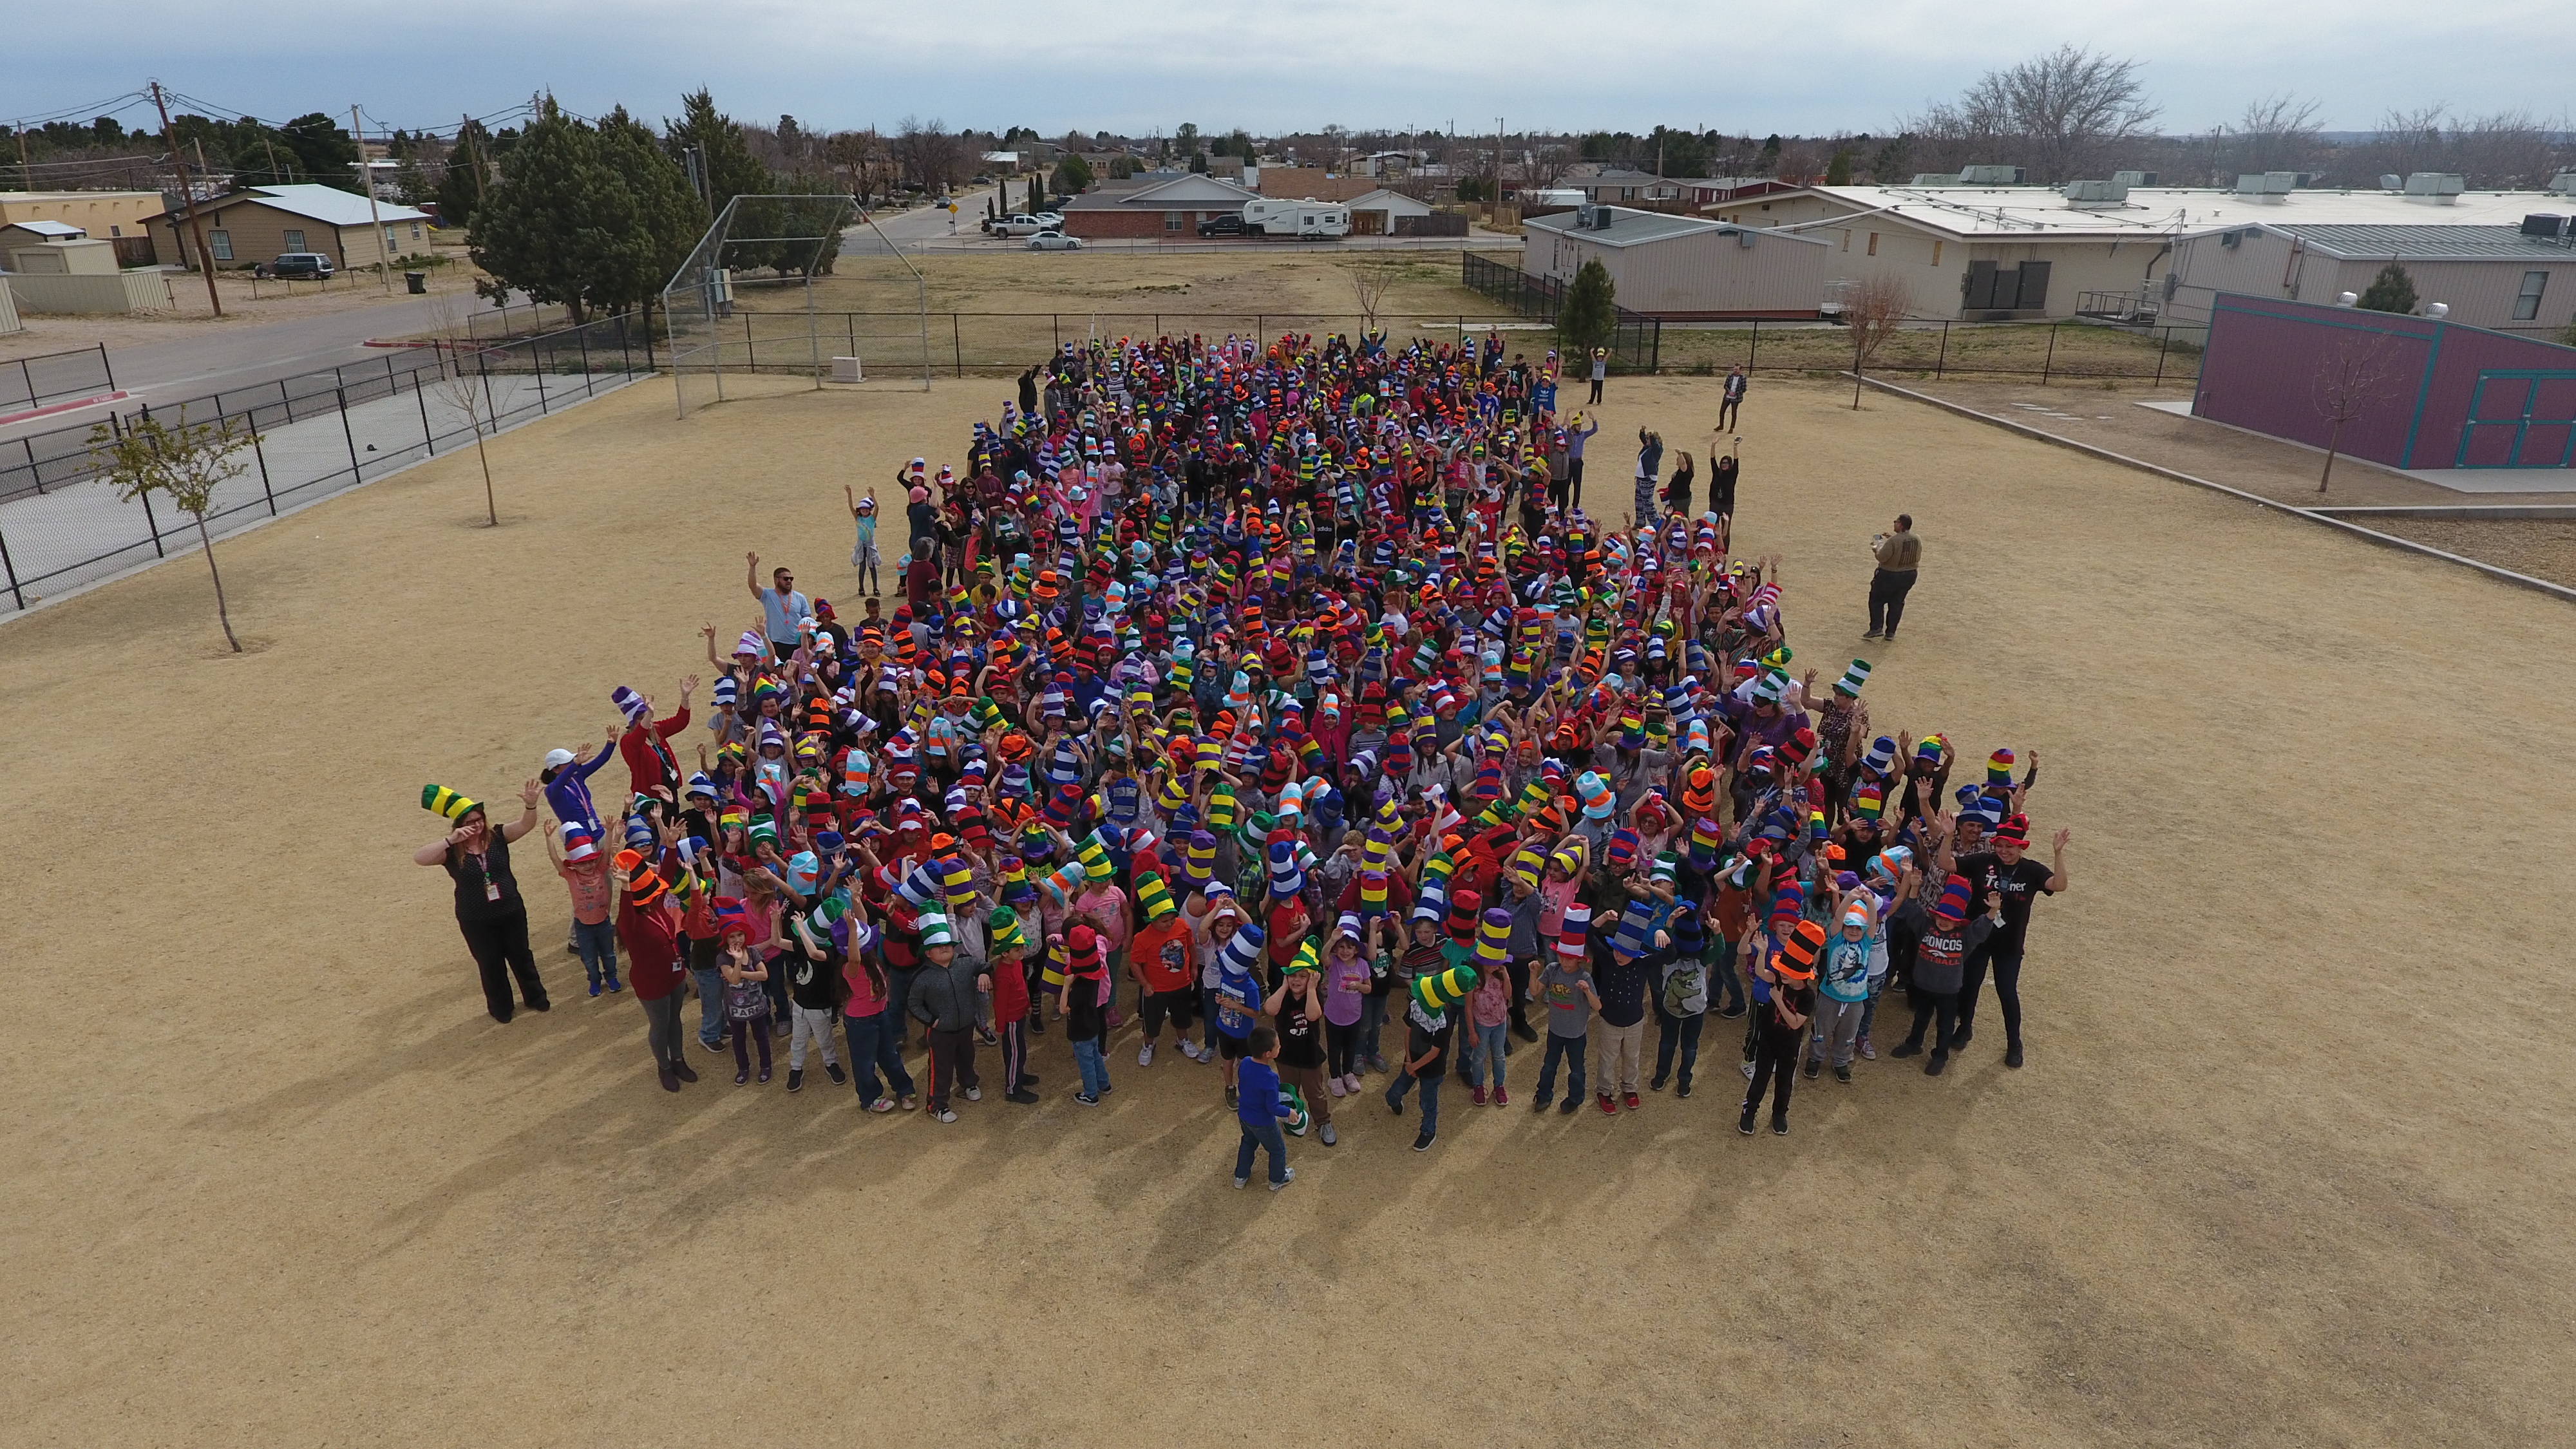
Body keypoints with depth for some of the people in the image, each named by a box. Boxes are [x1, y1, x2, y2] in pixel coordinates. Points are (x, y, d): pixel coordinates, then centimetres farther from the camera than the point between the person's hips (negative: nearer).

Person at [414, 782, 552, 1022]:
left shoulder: (497, 837, -9)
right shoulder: (451, 851, -15)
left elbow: (526, 824, -21)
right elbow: (419, 858, -30)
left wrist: (530, 805, -43)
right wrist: (451, 840, -39)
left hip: (511, 911, 2)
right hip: (476, 921, -2)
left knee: (521, 957, 20)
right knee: (491, 965, 17)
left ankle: (536, 998, 41)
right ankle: (500, 1008, 39)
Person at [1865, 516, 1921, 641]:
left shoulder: (1893, 541, -24)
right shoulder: (1917, 540, -3)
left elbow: (1882, 557, -23)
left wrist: (1876, 547, -1)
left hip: (1889, 575, -6)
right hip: (1910, 575, 6)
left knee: (1876, 600, 9)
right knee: (1897, 603, 16)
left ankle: (1877, 628, 1)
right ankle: (1891, 632, 17)